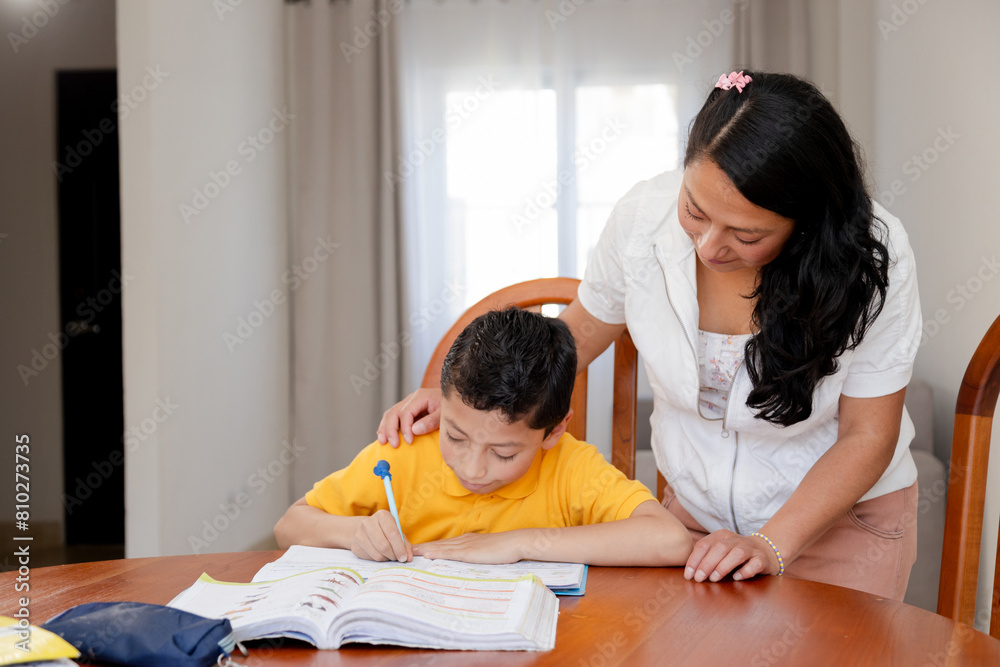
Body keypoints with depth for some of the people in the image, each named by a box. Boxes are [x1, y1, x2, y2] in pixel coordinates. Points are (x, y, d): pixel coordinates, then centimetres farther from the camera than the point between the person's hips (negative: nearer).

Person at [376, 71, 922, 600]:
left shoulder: (870, 257, -25)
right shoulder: (645, 216, -18)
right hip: (693, 508, 2)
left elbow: (867, 436, -15)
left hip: (844, 515, -2)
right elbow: (580, 330, 1)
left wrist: (771, 545, -27)